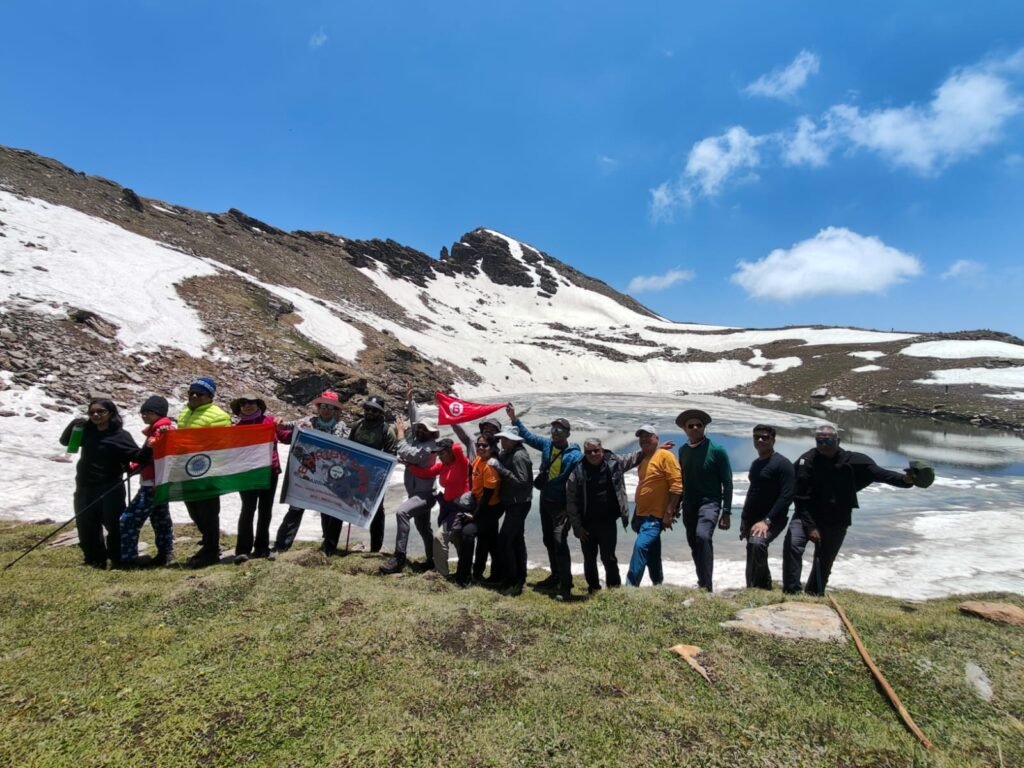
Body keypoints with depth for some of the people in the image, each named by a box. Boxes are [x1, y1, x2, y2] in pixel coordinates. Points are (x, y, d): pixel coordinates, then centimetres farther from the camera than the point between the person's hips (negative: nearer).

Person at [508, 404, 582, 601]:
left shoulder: (575, 455, -17)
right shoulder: (547, 444, 2)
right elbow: (528, 436, 17)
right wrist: (514, 419, 13)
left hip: (562, 505, -7)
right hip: (545, 501, 7)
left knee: (559, 542, -14)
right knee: (549, 541, 16)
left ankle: (565, 585, -6)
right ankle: (556, 576, 32)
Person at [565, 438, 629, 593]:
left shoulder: (614, 464, -5)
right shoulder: (577, 471, -8)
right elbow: (571, 500, -5)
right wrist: (576, 526, -5)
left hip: (608, 522, 0)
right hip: (587, 524, 1)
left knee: (608, 557, 3)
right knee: (589, 559, 13)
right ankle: (593, 589, 30)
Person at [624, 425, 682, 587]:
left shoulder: (665, 456, -10)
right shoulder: (643, 458, 15)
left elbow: (677, 485, -16)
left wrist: (669, 512, -19)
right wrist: (636, 513, 21)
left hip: (655, 516, -9)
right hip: (642, 514, 9)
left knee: (641, 546, -20)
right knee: (652, 554, 17)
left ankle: (630, 587, -20)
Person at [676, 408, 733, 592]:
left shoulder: (717, 450, -9)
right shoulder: (683, 450, 5)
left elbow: (727, 483, -8)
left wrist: (726, 512, -11)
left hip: (710, 502, -5)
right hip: (689, 504, 6)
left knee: (702, 536, -28)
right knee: (694, 544, 12)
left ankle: (706, 585, -22)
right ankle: (702, 582, 31)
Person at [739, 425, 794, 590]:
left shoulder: (782, 464, -12)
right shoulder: (755, 464, 12)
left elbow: (787, 496, -20)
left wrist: (767, 521, -25)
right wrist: (745, 519, 15)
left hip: (772, 519, -8)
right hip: (752, 519, 8)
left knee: (756, 543, -32)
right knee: (755, 547, 15)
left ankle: (752, 589, -27)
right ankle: (765, 588, 34)